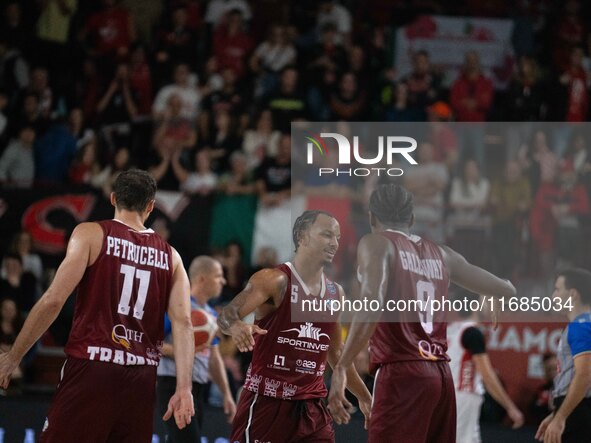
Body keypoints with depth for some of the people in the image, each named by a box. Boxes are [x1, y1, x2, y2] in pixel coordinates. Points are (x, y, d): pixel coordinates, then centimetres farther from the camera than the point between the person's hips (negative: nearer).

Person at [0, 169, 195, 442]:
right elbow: (183, 322, 2)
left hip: (91, 368, -4)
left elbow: (54, 300, -8)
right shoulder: (169, 256, 13)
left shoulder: (91, 234, 2)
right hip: (140, 379, 4)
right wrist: (184, 388, -2)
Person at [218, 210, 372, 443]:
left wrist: (364, 397, 27)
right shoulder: (274, 280, -8)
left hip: (311, 406, 6)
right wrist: (236, 326, -44)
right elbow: (226, 315, -20)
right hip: (266, 403, -6)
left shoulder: (335, 293, 13)